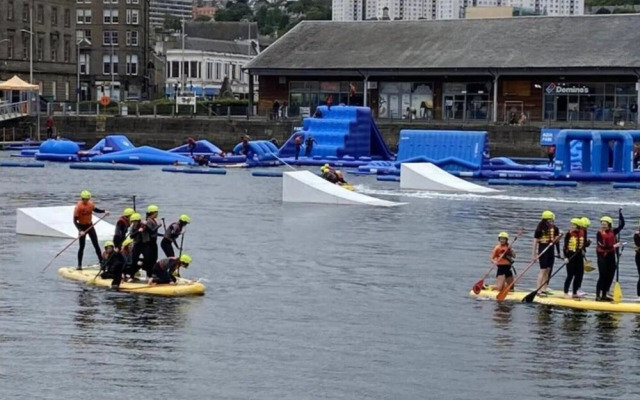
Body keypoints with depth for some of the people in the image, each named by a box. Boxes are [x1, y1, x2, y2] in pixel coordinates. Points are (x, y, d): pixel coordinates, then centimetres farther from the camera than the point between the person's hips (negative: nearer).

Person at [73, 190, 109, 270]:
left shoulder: (91, 204, -4)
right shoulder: (78, 207, -19)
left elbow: (95, 209, 19)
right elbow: (75, 220, -19)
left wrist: (104, 211, 2)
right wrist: (80, 230, -29)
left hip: (90, 225, 4)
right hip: (82, 227, -4)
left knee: (96, 245, 5)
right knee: (82, 246, -2)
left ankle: (102, 262, 10)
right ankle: (79, 265, 7)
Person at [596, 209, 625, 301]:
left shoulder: (613, 232, 6)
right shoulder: (599, 233, -8)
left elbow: (622, 225, 5)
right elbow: (602, 246, -17)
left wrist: (620, 214, -2)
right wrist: (613, 246, -22)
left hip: (611, 256, 5)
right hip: (602, 256, -5)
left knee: (610, 276, 7)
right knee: (603, 276, -7)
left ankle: (604, 295, 15)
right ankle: (598, 295, -4)